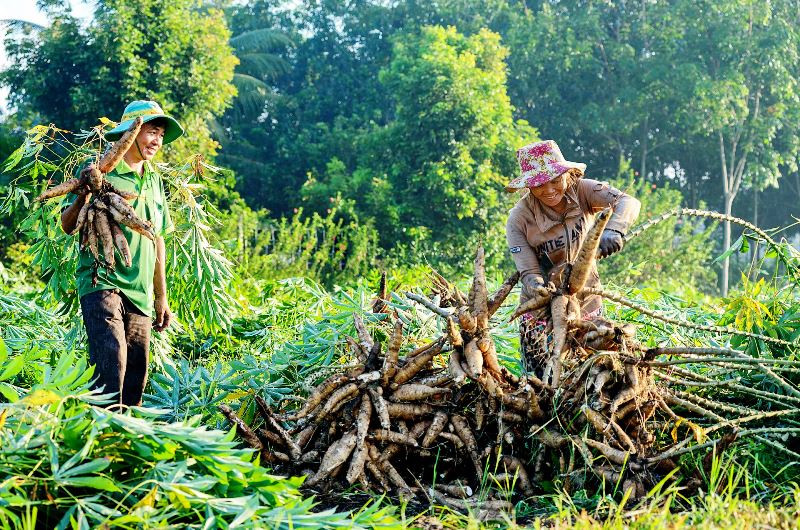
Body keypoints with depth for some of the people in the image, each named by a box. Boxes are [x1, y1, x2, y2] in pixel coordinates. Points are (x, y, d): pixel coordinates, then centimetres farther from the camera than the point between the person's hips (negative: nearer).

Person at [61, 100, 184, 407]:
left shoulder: (153, 180, 16)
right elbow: (68, 227, -7)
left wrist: (161, 297, 21)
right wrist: (83, 198, -29)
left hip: (140, 293, 6)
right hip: (102, 282, -6)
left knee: (136, 378, 4)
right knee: (112, 363, -22)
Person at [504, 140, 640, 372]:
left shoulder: (581, 191, -14)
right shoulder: (519, 219, -18)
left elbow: (628, 202, -27)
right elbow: (529, 274, -22)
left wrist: (613, 230, -48)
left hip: (586, 300, 2)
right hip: (541, 305, -2)